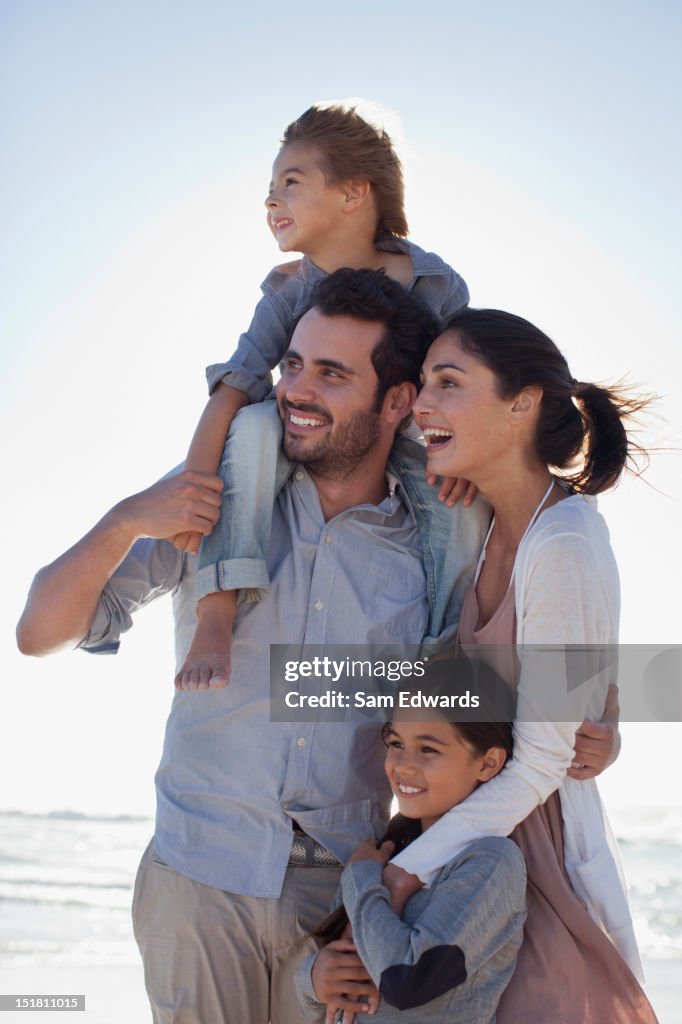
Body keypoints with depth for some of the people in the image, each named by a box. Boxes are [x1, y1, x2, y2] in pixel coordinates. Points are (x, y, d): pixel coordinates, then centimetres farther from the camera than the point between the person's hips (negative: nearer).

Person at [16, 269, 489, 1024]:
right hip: (199, 875, 0)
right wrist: (128, 521, -20)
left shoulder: (436, 544, -2)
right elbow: (41, 633, -3)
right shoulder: (214, 496, -2)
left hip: (343, 888, 0)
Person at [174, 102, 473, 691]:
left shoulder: (436, 285, -16)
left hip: (403, 461, 0)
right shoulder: (288, 293, -12)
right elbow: (233, 388, -21)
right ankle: (218, 612, -35)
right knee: (254, 424, -31)